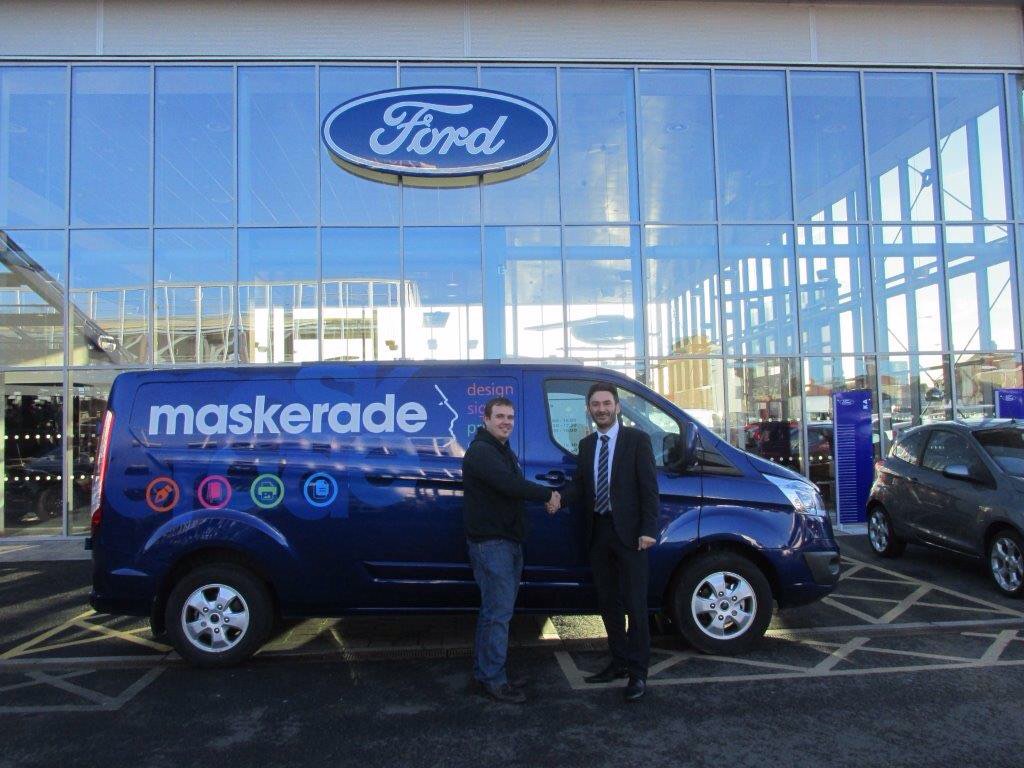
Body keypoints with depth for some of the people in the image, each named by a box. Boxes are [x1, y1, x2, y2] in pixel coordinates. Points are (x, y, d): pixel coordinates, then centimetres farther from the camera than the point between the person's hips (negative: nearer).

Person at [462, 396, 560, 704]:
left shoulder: (504, 452, 19)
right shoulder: (481, 452, -15)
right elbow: (509, 484, -27)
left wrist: (546, 497, 0)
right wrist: (548, 494, -17)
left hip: (508, 540, 10)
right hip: (490, 541, -10)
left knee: (494, 610, 14)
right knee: (499, 611, -7)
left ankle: (484, 672, 24)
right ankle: (493, 678, 1)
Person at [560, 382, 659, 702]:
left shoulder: (637, 439, -4)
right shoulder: (586, 444, 12)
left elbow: (649, 487, -8)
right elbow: (579, 485, 8)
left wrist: (648, 529, -15)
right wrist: (560, 497, -14)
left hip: (628, 532, -5)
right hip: (598, 532, 6)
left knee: (635, 604, 0)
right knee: (608, 602, 13)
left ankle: (637, 672, 9)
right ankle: (619, 662, 26)